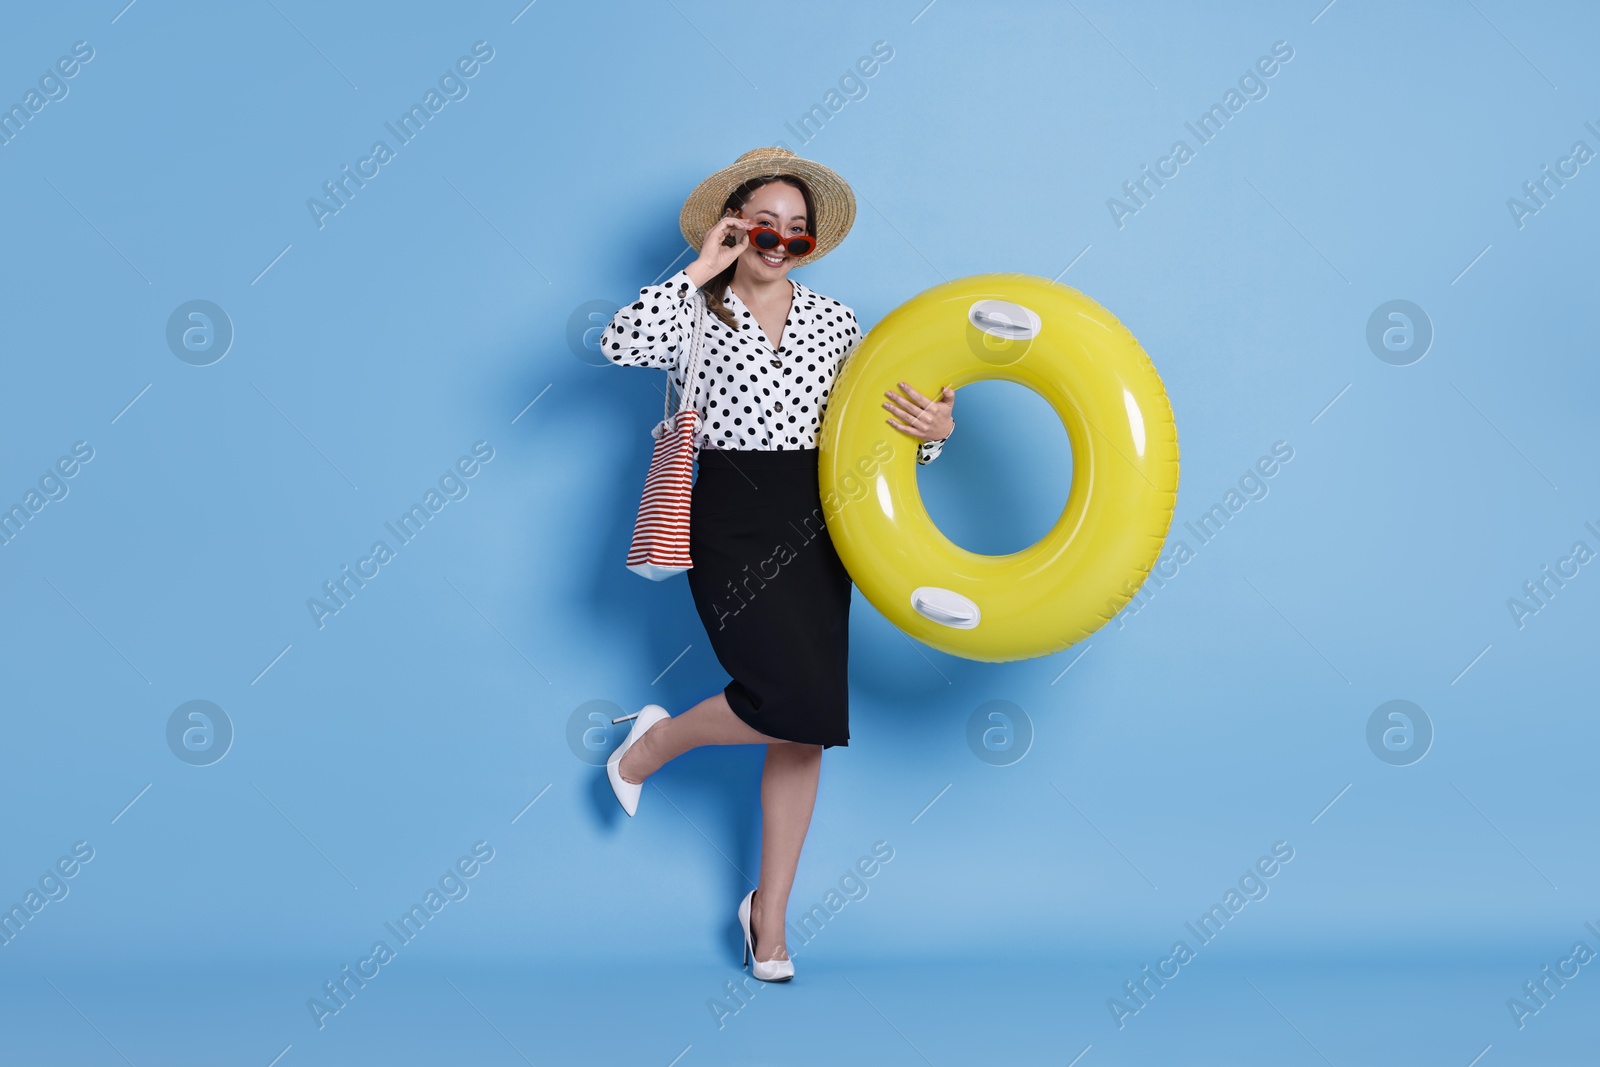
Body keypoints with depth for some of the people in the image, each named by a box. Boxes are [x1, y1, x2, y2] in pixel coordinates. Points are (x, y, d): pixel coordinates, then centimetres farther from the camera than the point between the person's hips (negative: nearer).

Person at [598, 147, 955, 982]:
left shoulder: (834, 321, 10)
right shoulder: (696, 317, 1)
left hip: (815, 527, 4)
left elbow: (880, 420, 10)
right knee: (795, 700, -18)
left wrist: (932, 429, -12)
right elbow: (622, 344, -20)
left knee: (805, 726, 5)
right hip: (731, 522, -4)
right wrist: (701, 273, -13)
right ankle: (654, 742, 13)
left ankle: (770, 910, 20)